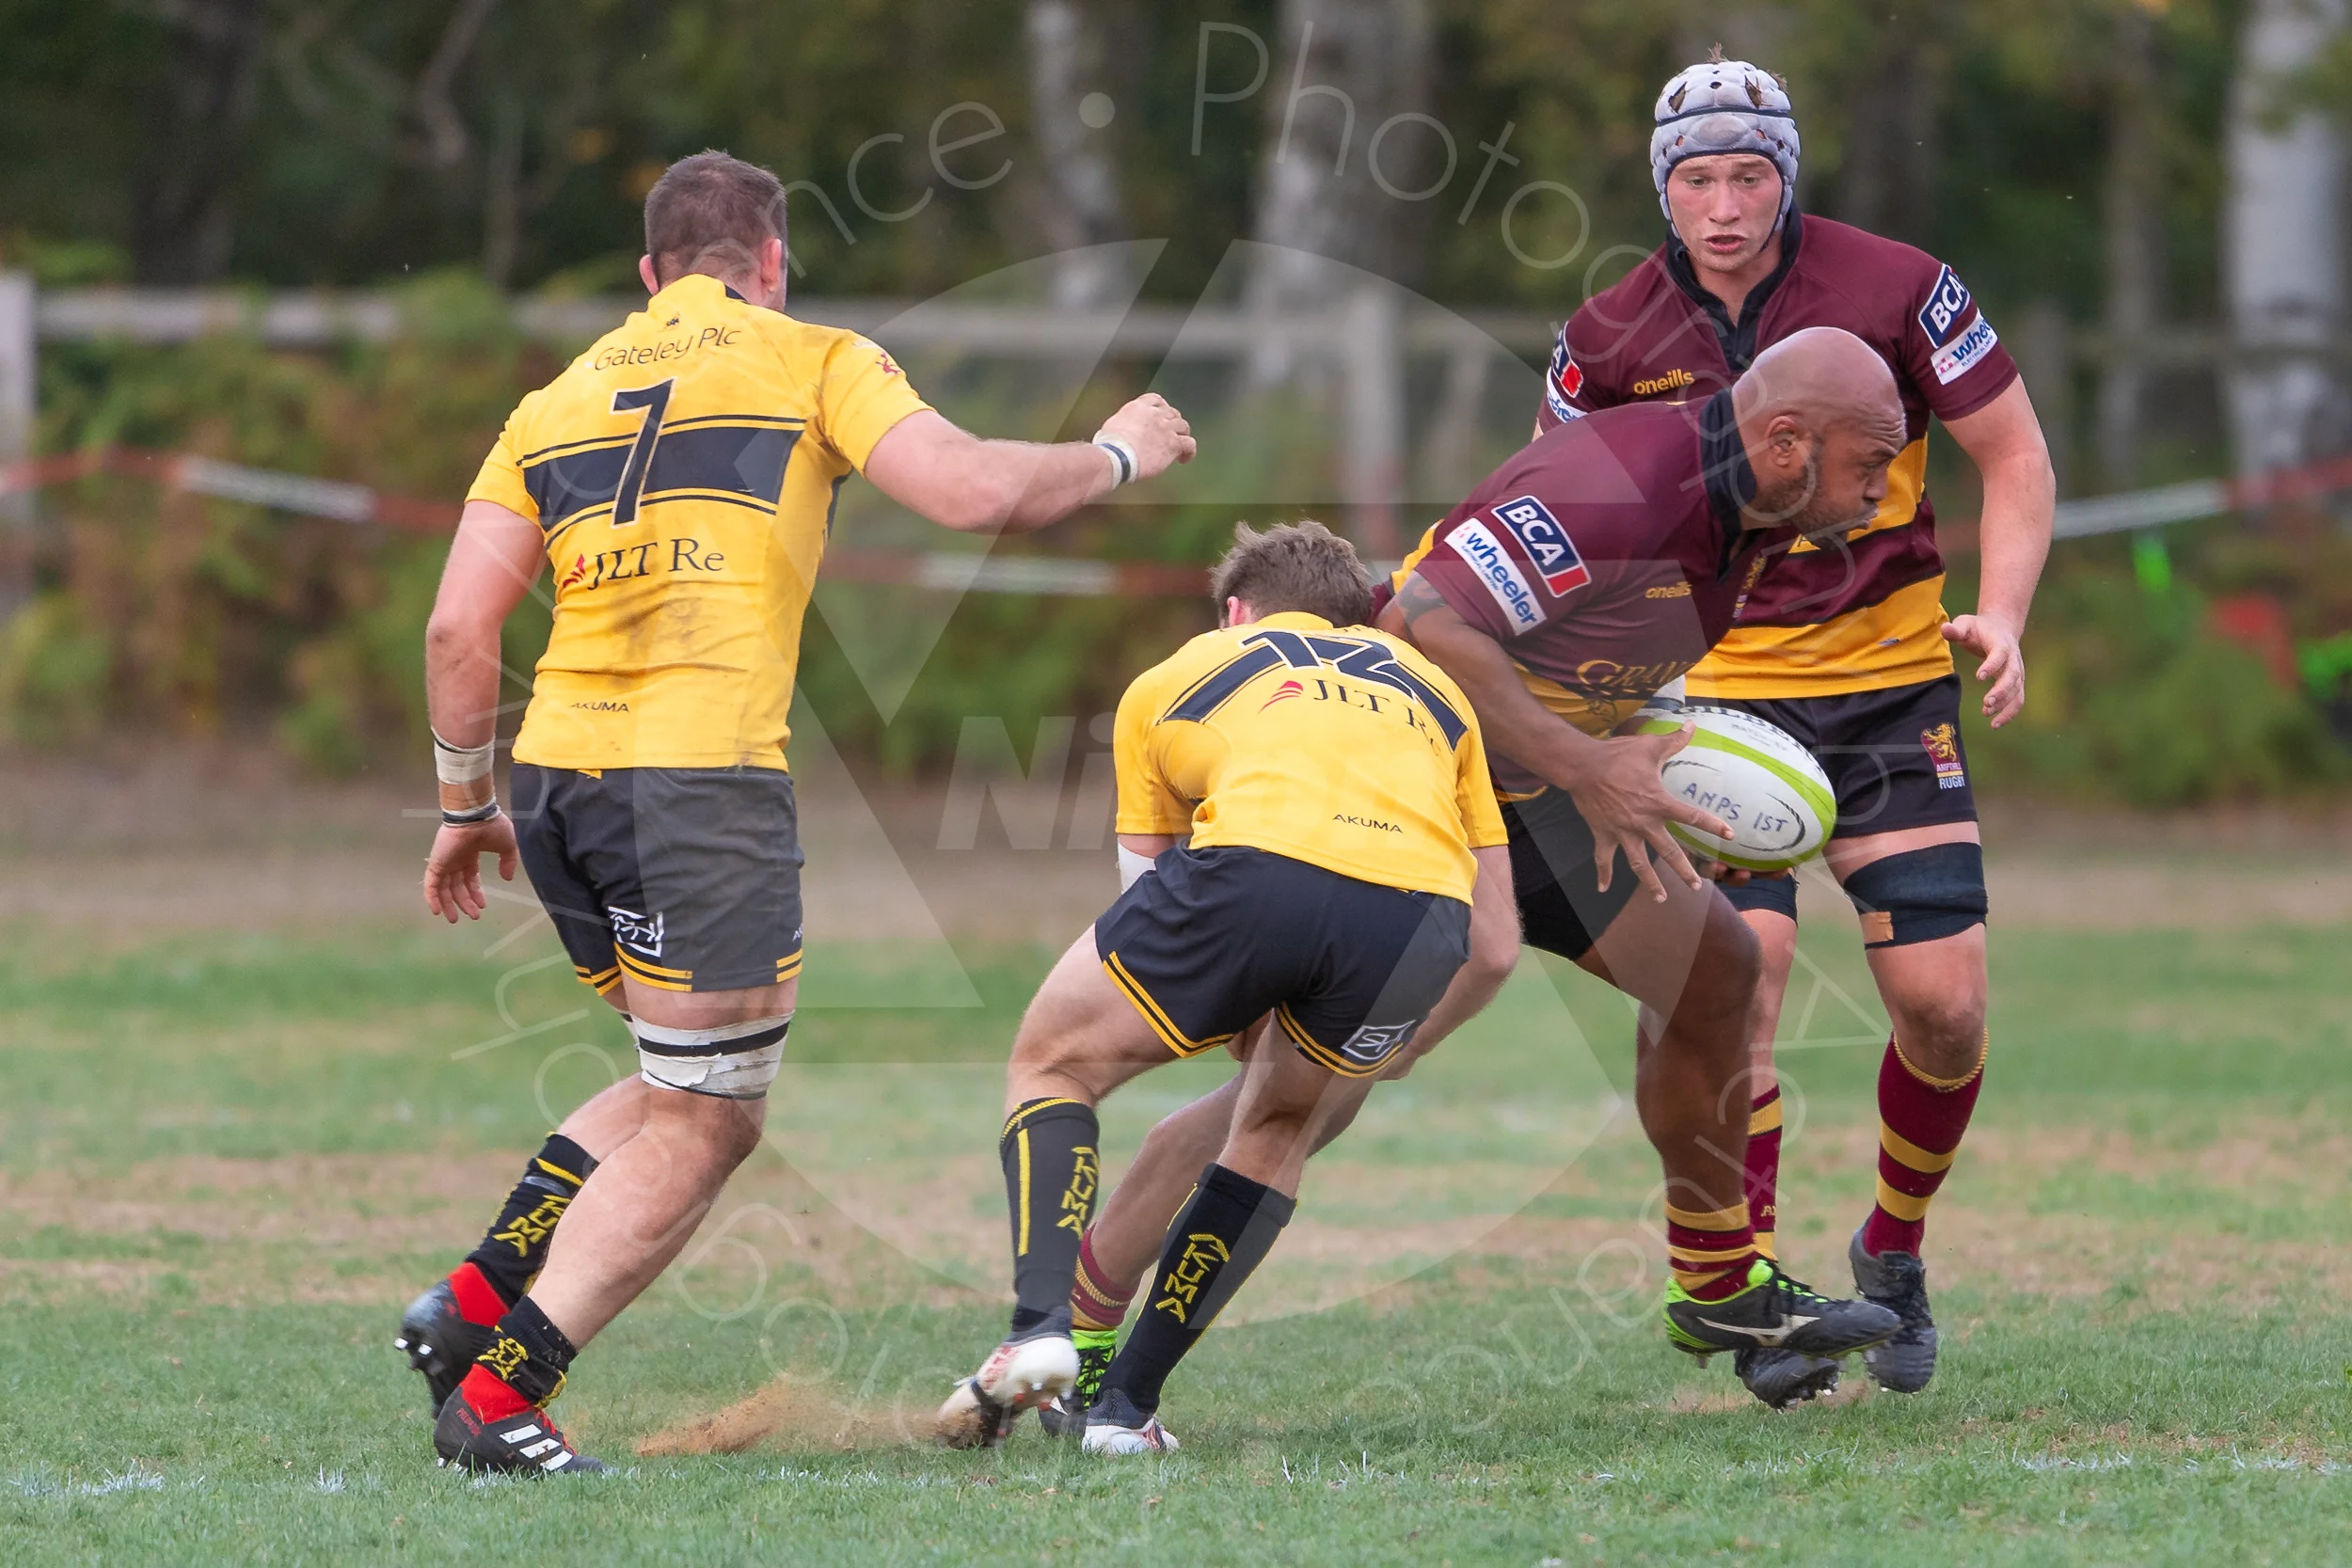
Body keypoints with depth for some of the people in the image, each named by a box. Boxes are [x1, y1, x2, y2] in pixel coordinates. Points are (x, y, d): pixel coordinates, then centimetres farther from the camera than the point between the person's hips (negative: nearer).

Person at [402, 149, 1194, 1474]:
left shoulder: (559, 401, 18)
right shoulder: (813, 359, 5)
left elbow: (459, 629, 11)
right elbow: (975, 492, -7)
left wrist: (467, 804, 21)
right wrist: (1117, 456, 11)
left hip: (558, 773, 6)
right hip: (703, 784, -6)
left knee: (690, 1093, 22)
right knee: (704, 1125, 2)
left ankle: (476, 1301, 10)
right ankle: (497, 1392, -7)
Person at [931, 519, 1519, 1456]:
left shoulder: (1171, 681, 34)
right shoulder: (1430, 686, 37)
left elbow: (1149, 884, 37)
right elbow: (1493, 948, 33)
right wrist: (1374, 1060, 48)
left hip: (1261, 858, -2)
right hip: (1420, 908, 2)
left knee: (1052, 1064, 21)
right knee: (1280, 1125, 29)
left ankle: (1042, 1323, -1)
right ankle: (1127, 1402, 22)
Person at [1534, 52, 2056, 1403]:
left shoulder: (1896, 290, -10)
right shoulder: (1613, 339, -5)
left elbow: (2016, 456, 0)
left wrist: (2002, 615, -14)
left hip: (1891, 683, 0)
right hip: (1714, 684, 0)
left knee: (1944, 1002, -5)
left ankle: (1894, 1251, 22)